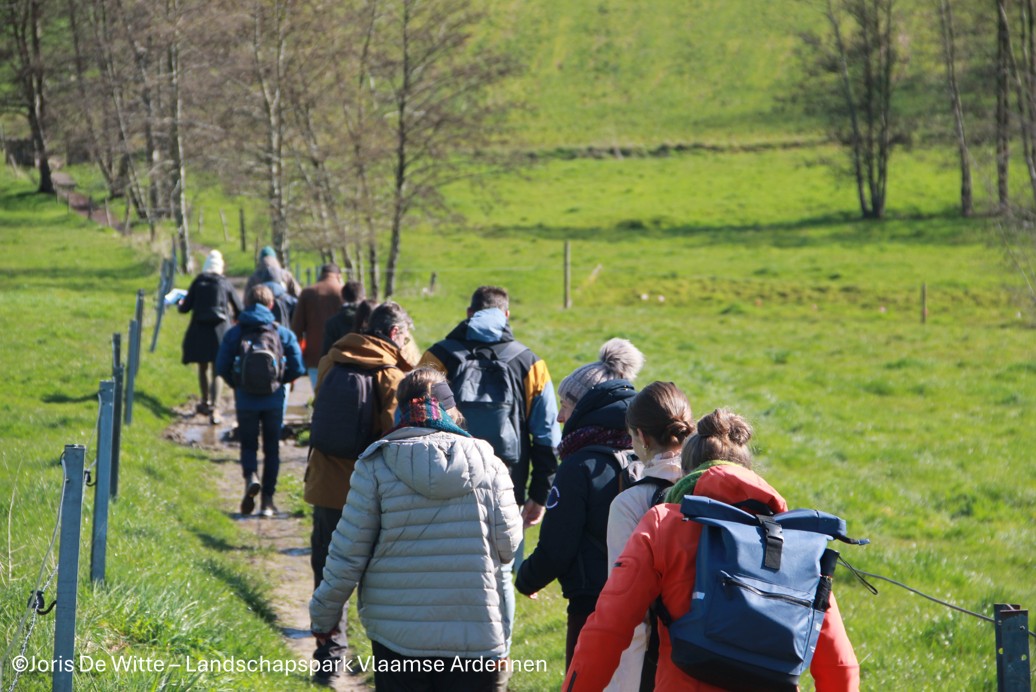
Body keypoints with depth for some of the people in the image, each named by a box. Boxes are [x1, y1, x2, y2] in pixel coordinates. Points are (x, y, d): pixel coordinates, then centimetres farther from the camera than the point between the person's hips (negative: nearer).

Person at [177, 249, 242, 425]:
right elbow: (239, 310, 4)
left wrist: (179, 304, 24)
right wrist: (233, 316, 26)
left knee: (203, 367, 20)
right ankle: (214, 409, -14)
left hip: (199, 330, 1)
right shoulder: (225, 284, 1)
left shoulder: (197, 282, 1)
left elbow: (185, 308, 1)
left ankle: (206, 402, 35)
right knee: (217, 371, -1)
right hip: (220, 330, -1)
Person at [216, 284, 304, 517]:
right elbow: (297, 368, -5)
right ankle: (268, 499, 11)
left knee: (248, 445, 14)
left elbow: (222, 367, -6)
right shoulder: (283, 333, -2)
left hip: (245, 399, 0)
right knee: (272, 449, 12)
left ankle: (250, 476, -17)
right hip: (274, 400, 0)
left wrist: (236, 384, 12)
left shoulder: (234, 333, -3)